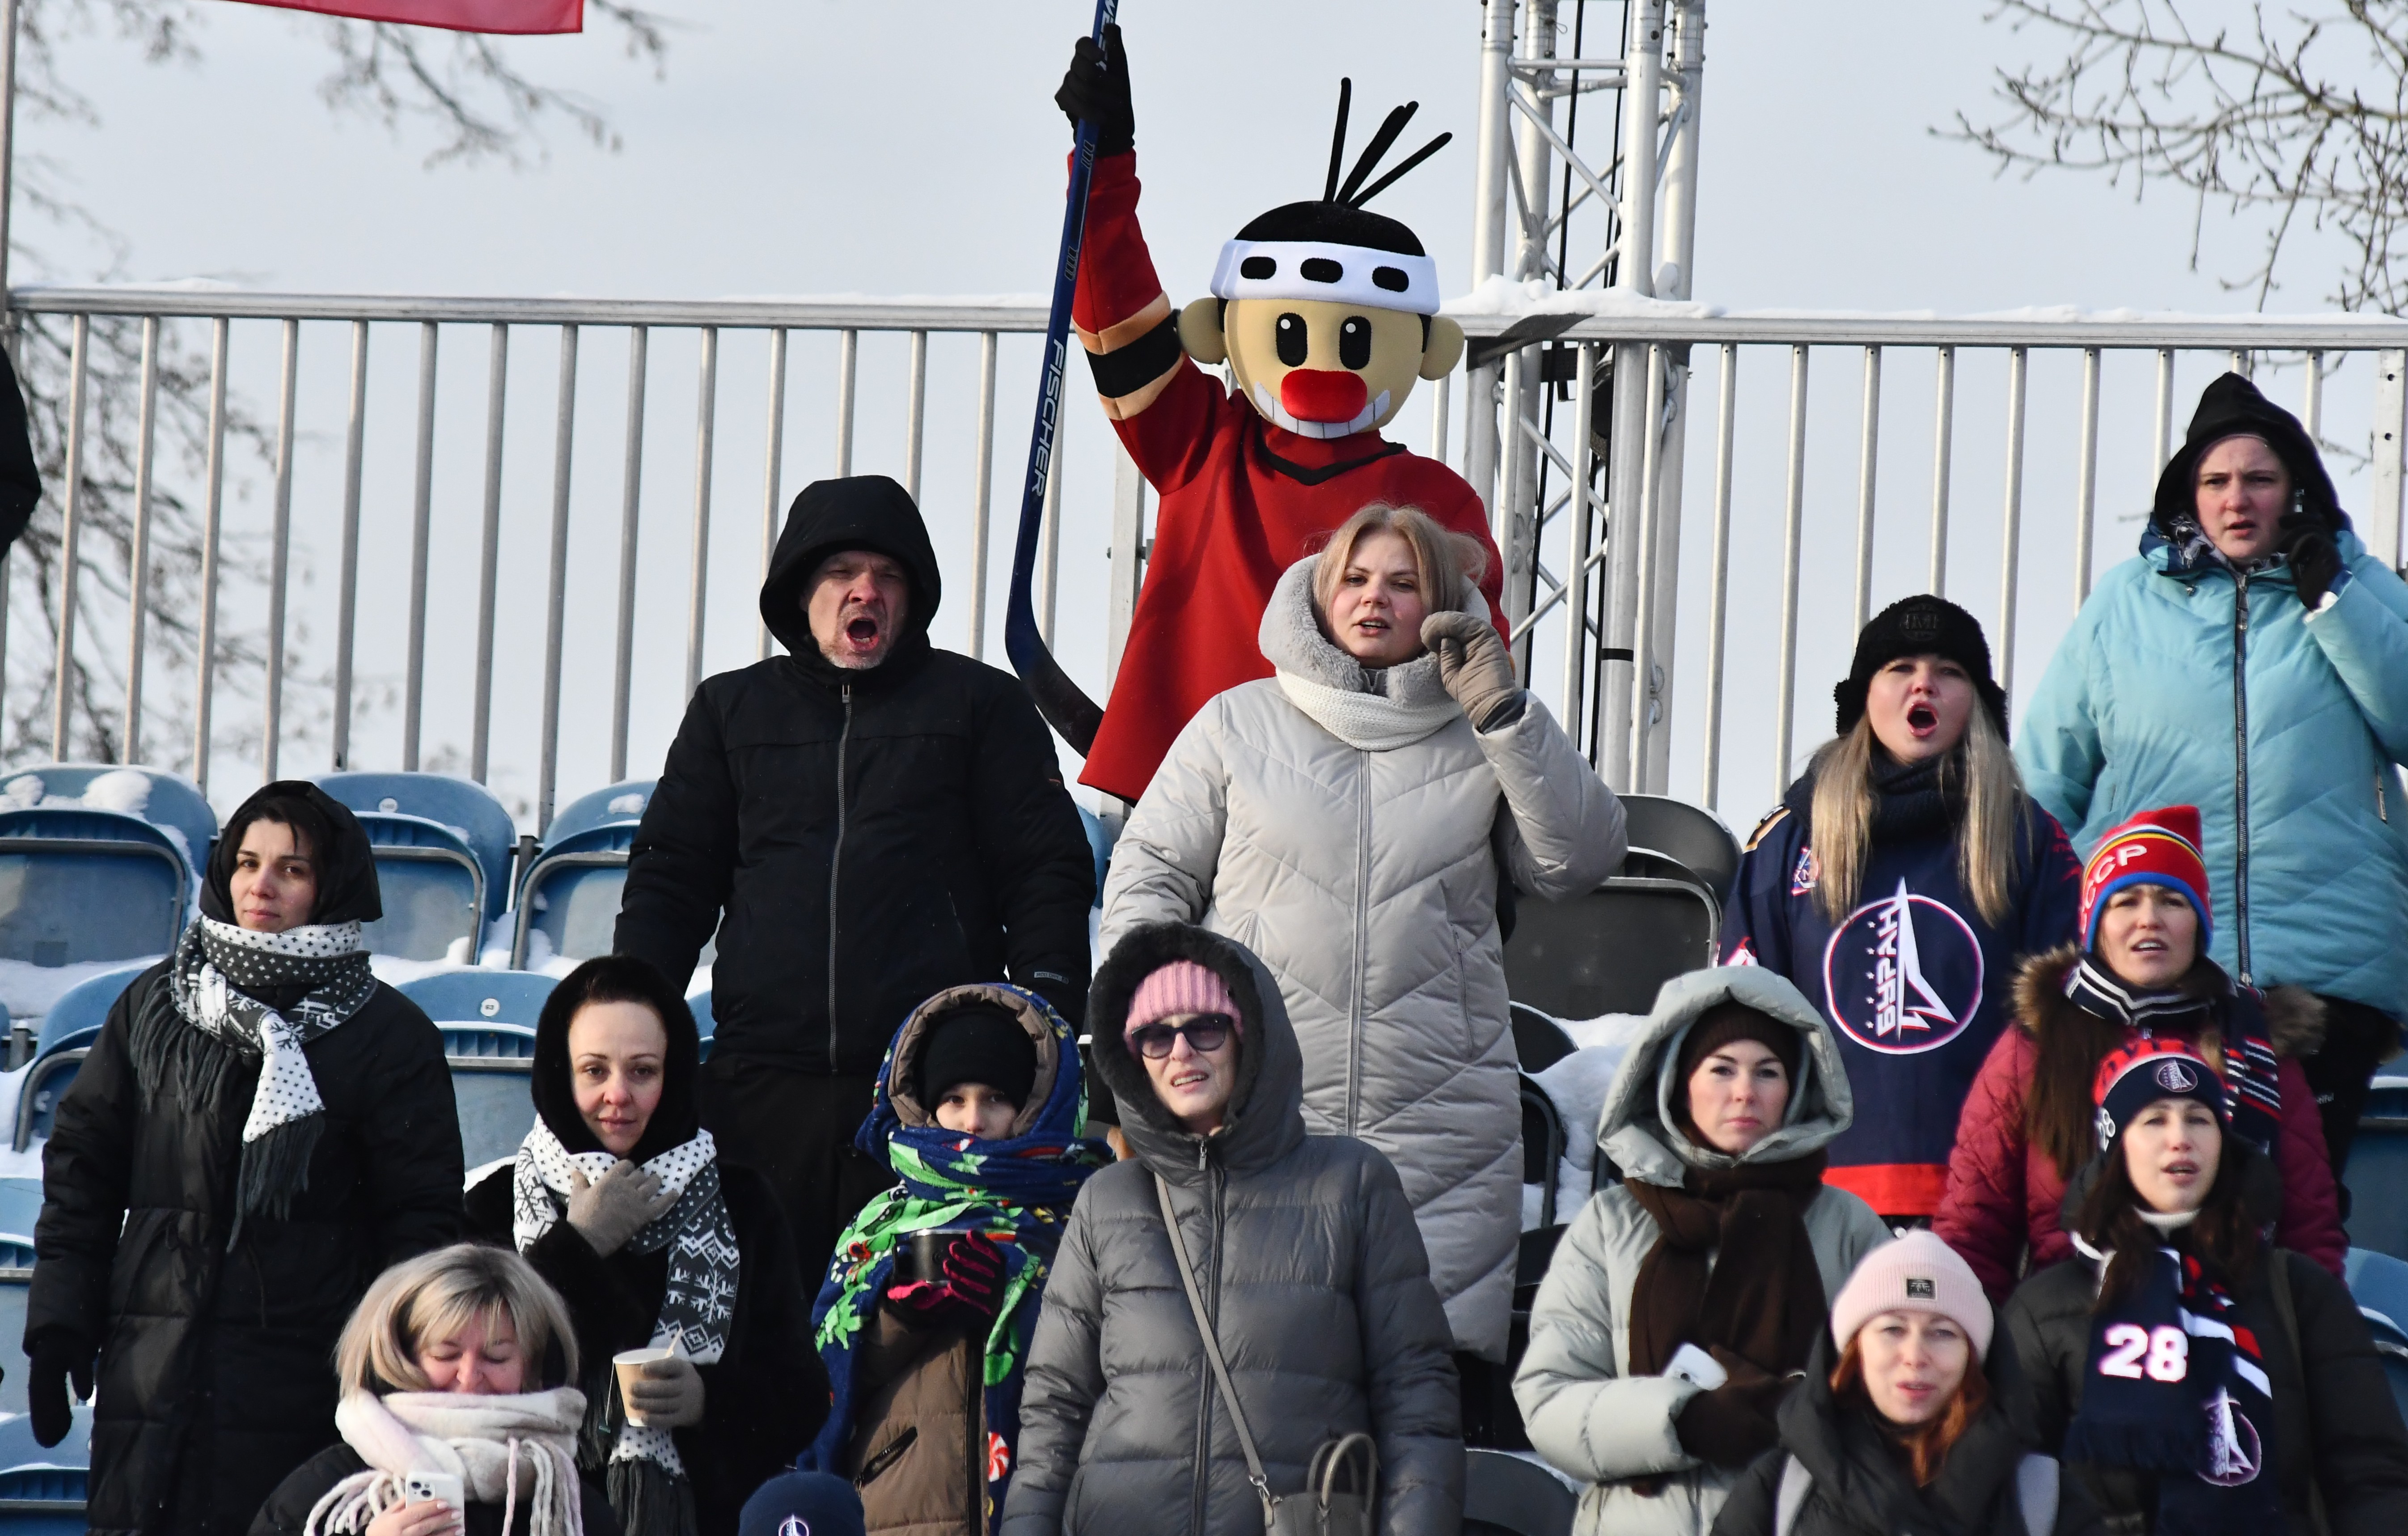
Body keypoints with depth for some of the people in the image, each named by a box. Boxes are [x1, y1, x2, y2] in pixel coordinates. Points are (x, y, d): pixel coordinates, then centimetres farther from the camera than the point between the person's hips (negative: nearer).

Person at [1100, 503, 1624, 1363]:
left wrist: (1504, 712, -5)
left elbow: (1580, 862, 0)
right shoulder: (1238, 726, 13)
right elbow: (1150, 872, 14)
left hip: (1439, 1130, 0)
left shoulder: (1485, 744, 12)